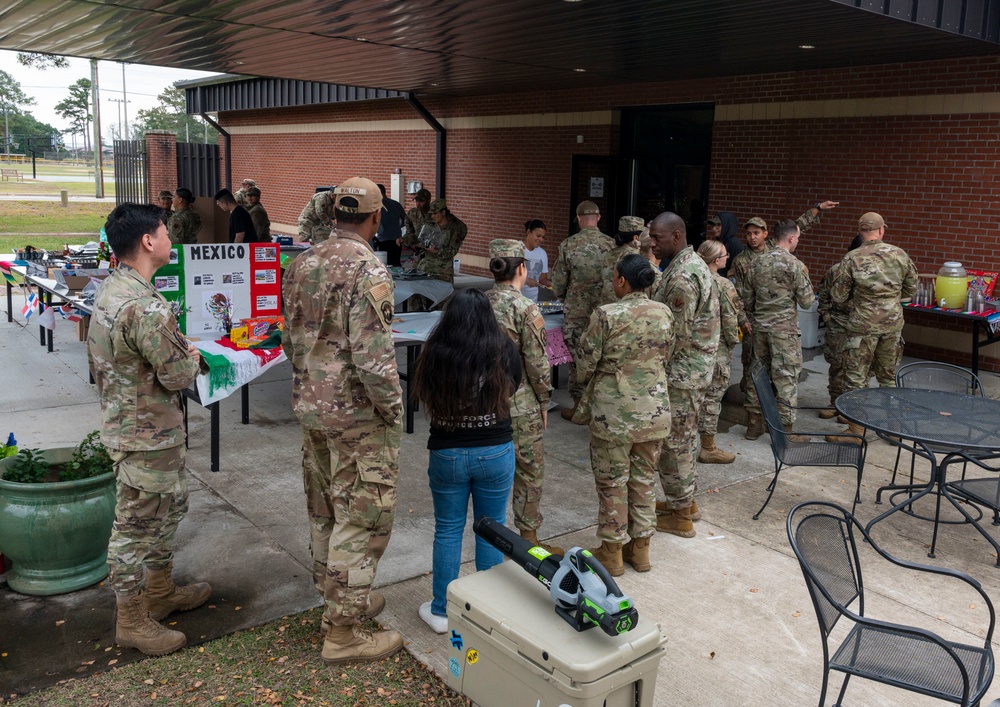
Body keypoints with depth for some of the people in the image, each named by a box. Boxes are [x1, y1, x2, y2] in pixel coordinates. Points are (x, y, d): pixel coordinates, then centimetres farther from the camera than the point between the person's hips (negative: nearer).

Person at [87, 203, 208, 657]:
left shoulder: (109, 290, 5)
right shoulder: (145, 307, -28)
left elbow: (98, 362, 15)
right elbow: (177, 376, -23)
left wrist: (178, 351, 11)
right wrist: (193, 358, -1)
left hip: (124, 423, 10)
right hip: (146, 436, -10)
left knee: (168, 507, 23)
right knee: (136, 526, 4)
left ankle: (160, 592, 39)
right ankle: (131, 622, 20)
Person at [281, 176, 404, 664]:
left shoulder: (301, 264, 5)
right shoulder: (368, 271, -20)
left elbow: (291, 339, 12)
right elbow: (373, 357, -24)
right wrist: (393, 410, -12)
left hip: (310, 406, 8)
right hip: (357, 415, -8)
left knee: (324, 511, 19)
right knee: (362, 519, 2)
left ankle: (337, 600, 37)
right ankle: (343, 632, 11)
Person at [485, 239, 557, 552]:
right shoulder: (526, 309, -17)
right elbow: (537, 364, -15)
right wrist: (544, 402, -2)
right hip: (520, 407, -6)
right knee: (529, 473, 8)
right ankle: (529, 541, 19)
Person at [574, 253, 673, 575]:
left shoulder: (606, 315, -17)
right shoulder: (664, 313, -1)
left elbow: (587, 363, -10)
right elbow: (666, 358, 9)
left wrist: (587, 382, 12)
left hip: (614, 411, -5)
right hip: (655, 410, 5)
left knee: (612, 481, 8)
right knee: (644, 478, 16)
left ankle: (612, 551, 19)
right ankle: (640, 548, 27)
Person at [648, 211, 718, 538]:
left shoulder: (681, 276, -23)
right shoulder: (693, 262, 11)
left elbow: (678, 334, -23)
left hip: (682, 371, -10)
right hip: (696, 367, 10)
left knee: (673, 441, 1)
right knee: (684, 437, 20)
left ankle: (679, 515, 12)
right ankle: (686, 501, 33)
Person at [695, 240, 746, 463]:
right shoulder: (723, 285, -17)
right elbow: (730, 319, -17)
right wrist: (733, 340, 0)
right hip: (717, 347, -7)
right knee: (713, 395, 2)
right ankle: (708, 449, 10)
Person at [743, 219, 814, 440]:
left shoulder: (757, 263, 4)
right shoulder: (795, 265, -13)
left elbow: (748, 301, 9)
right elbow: (806, 302, -8)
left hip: (760, 326, 6)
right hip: (785, 329, -6)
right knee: (786, 378, 2)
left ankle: (754, 424, 22)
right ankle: (786, 429, 7)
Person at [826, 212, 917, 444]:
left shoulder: (852, 259, -12)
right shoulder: (900, 255, 0)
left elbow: (837, 297, -7)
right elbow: (911, 289, 11)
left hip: (863, 324, -4)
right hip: (893, 323, 4)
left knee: (856, 378, 4)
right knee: (888, 376, 17)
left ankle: (855, 432, 8)